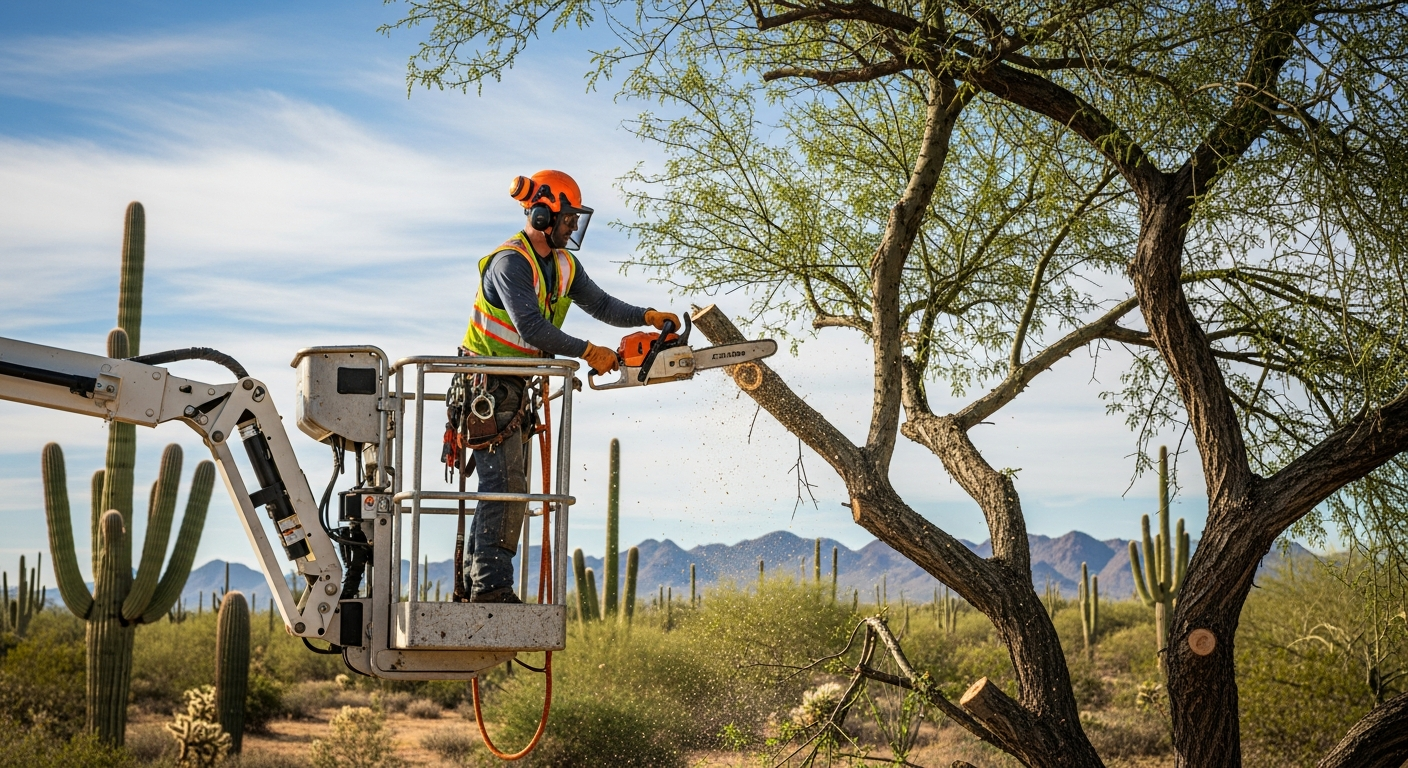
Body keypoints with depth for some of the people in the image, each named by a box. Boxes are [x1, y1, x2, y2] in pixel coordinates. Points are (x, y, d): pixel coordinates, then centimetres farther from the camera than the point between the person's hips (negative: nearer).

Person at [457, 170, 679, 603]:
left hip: (512, 388, 10)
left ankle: (476, 582, 14)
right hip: (486, 384, -10)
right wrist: (588, 352, -25)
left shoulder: (563, 265, 10)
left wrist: (646, 317, -2)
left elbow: (600, 305, 13)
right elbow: (531, 327, -29)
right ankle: (491, 586, -16)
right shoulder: (510, 262, -20)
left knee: (506, 485, 10)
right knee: (506, 484, -15)